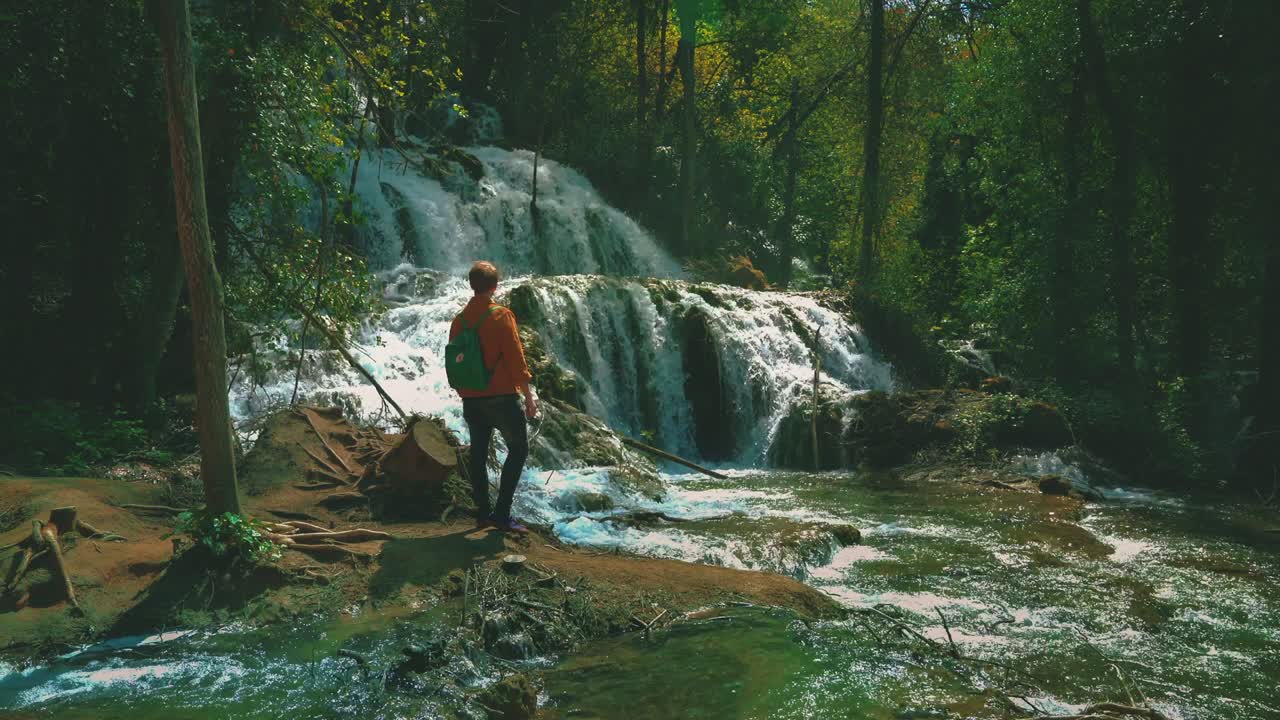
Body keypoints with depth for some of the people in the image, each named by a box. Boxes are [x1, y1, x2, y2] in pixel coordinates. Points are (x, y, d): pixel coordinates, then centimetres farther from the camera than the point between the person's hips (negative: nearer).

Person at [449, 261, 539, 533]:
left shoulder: (459, 319, 7)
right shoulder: (501, 315, -10)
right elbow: (515, 358, -13)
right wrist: (529, 395, -7)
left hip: (471, 400, 6)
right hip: (501, 397, -6)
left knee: (478, 454, 13)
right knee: (518, 449, 4)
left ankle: (483, 514, 17)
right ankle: (502, 514, -4)